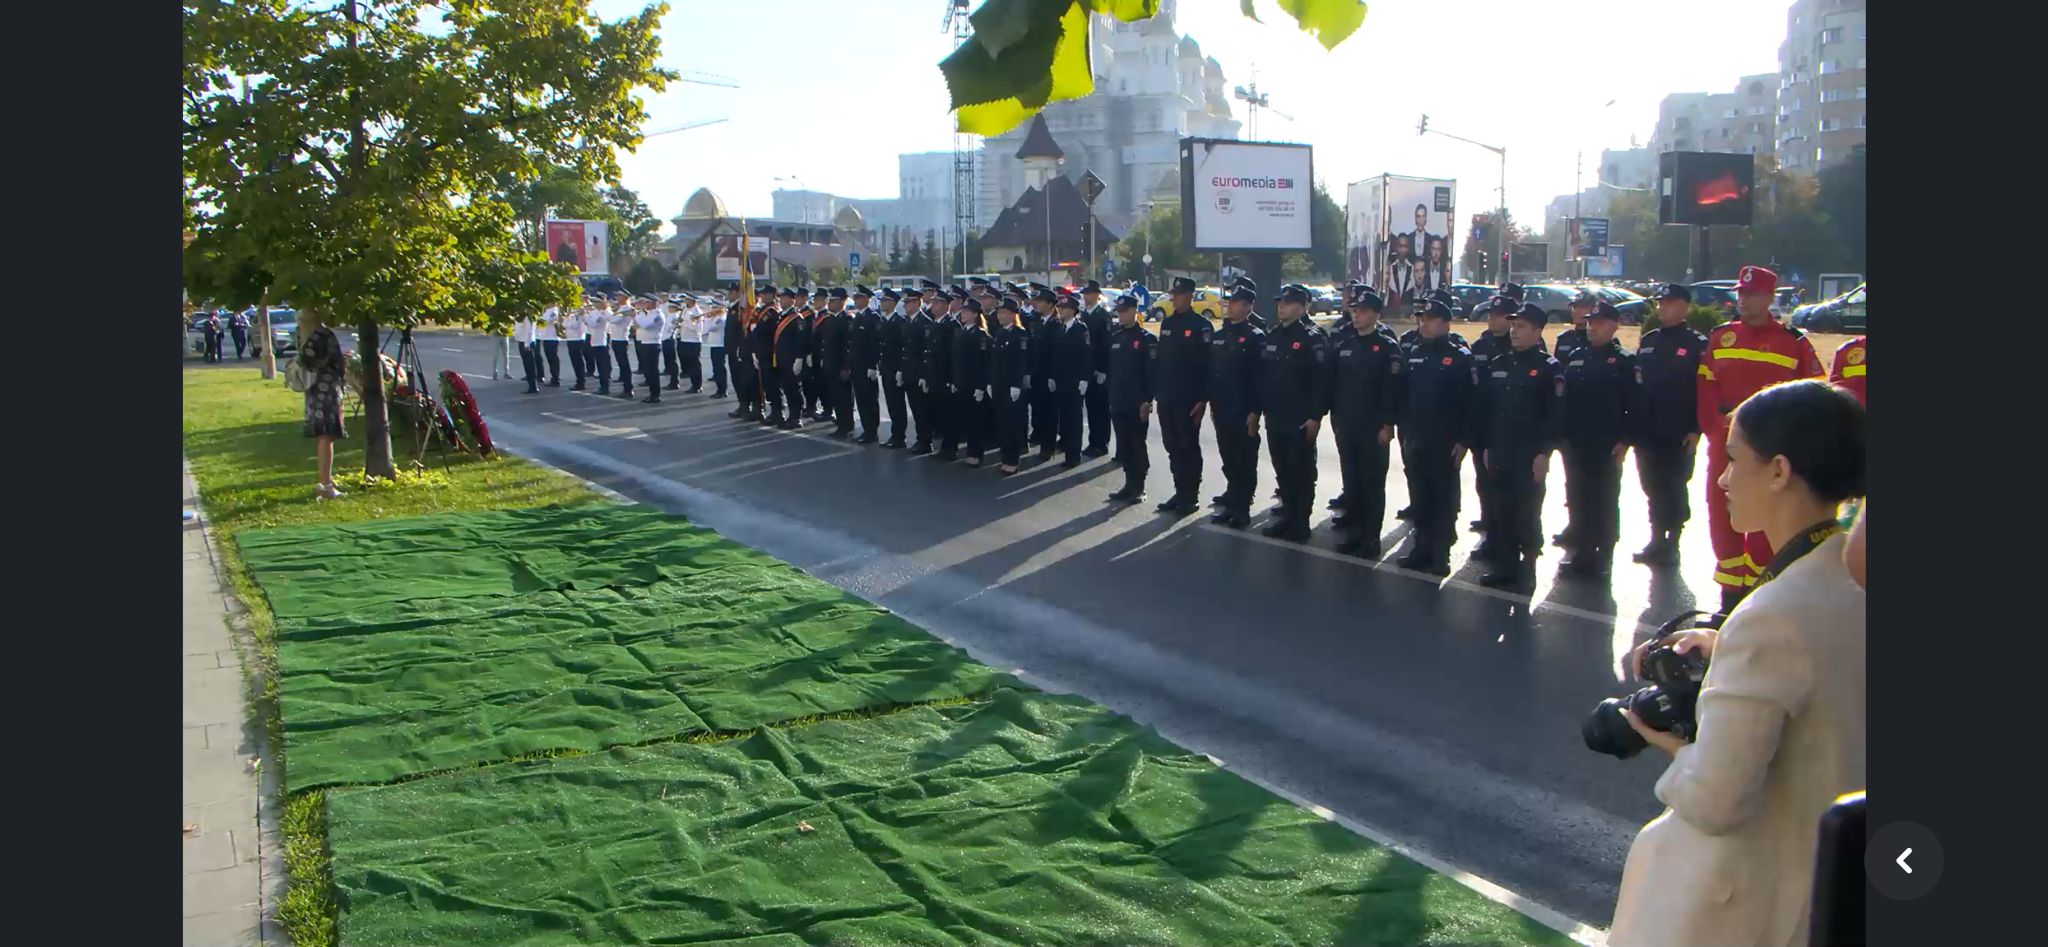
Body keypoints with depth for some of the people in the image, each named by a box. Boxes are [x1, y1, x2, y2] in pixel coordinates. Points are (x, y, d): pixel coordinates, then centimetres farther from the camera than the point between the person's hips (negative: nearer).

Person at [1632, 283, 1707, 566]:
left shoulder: (1697, 344, -5)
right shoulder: (1648, 341, 11)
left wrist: (1696, 429, -14)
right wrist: (1632, 426, 9)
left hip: (1679, 435, -5)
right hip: (1647, 433, 5)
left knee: (1674, 488, 3)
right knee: (1652, 487, 11)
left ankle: (1671, 544, 12)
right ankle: (1656, 540, 21)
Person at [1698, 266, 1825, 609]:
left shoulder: (1793, 342, -1)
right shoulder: (1720, 337, 8)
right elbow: (1706, 388, 7)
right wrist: (1714, 429, -2)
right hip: (1725, 443, 3)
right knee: (1722, 516, 7)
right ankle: (1730, 590, 19)